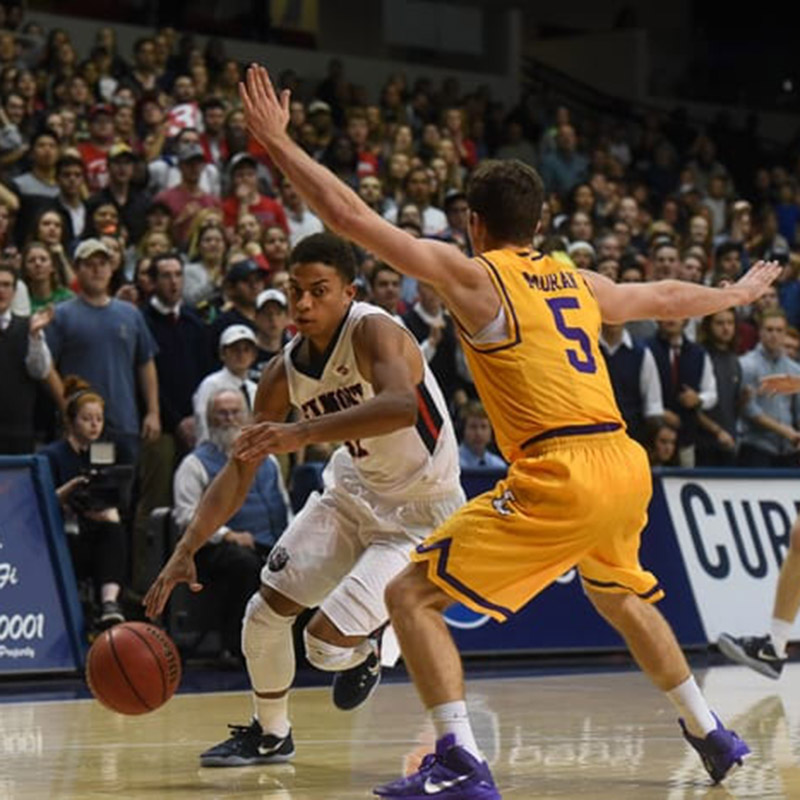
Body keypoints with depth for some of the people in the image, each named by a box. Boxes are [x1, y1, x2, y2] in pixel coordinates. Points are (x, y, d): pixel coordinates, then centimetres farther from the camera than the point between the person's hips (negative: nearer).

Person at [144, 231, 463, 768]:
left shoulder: (373, 331, -26)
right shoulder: (285, 373, -6)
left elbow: (401, 406, -47)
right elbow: (240, 471, -1)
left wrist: (305, 433, -53)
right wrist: (186, 551, -11)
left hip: (422, 511, -7)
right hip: (356, 491, 7)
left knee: (326, 644, -17)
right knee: (264, 613, 4)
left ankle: (367, 649, 21)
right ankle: (271, 734, 29)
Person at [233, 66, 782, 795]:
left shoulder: (474, 276, -1)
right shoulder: (579, 282, 17)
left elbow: (349, 215, -5)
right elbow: (666, 297, 36)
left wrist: (278, 142, 3)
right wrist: (737, 294, 55)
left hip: (559, 476, -8)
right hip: (626, 466, 8)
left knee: (412, 594, -3)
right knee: (620, 596, 36)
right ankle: (712, 738, 44)